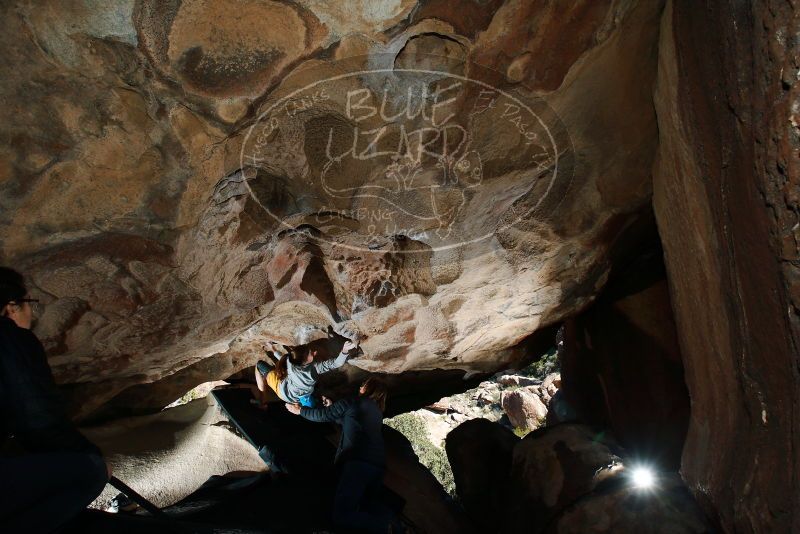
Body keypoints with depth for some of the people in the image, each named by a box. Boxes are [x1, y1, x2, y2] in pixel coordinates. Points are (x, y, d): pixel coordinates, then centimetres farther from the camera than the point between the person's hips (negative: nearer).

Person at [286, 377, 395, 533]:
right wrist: (333, 407, 55)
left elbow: (323, 415, 19)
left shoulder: (352, 402, 10)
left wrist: (300, 410, 34)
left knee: (341, 516, -10)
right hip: (377, 466, 7)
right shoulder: (377, 412, 28)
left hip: (358, 462, -7)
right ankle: (390, 518, -12)